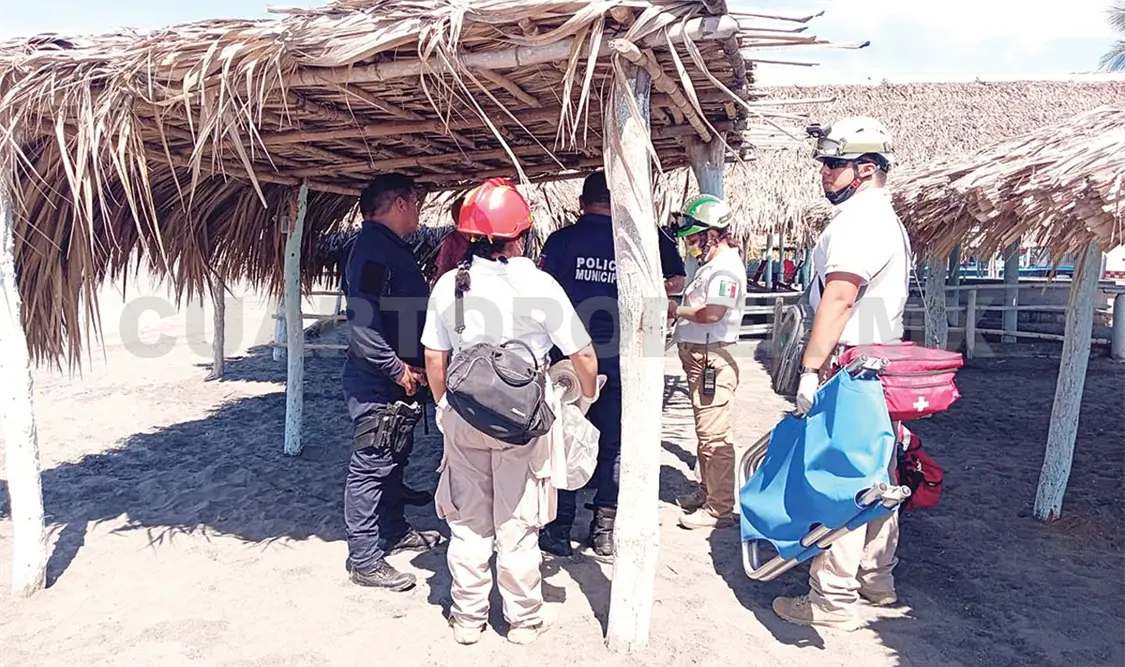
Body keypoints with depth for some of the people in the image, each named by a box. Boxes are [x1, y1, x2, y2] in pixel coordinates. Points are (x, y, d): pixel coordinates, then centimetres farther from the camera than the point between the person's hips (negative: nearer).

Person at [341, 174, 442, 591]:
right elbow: (362, 321, -28)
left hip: (398, 377, 10)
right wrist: (399, 369, -22)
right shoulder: (373, 248, -19)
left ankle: (394, 531, 37)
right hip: (376, 379, -10)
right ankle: (364, 560, 8)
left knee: (395, 458, 21)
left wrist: (410, 367, 13)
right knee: (371, 465, -2)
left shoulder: (393, 247, 13)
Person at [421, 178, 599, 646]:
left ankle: (468, 619, 29)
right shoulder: (539, 285, -12)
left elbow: (434, 357, 2)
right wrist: (586, 398, 9)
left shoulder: (449, 284, -4)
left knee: (468, 524, 17)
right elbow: (582, 354, -9)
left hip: (464, 419, 3)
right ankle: (523, 620, 27)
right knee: (518, 526, 12)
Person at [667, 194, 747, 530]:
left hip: (713, 358, -11)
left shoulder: (726, 267, -15)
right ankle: (707, 492, 33)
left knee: (715, 436, -6)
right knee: (705, 432, 20)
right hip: (699, 357, 11)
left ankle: (719, 509, 0)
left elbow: (712, 313, -26)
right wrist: (678, 308, 1)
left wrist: (676, 310, -14)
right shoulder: (713, 264, 18)